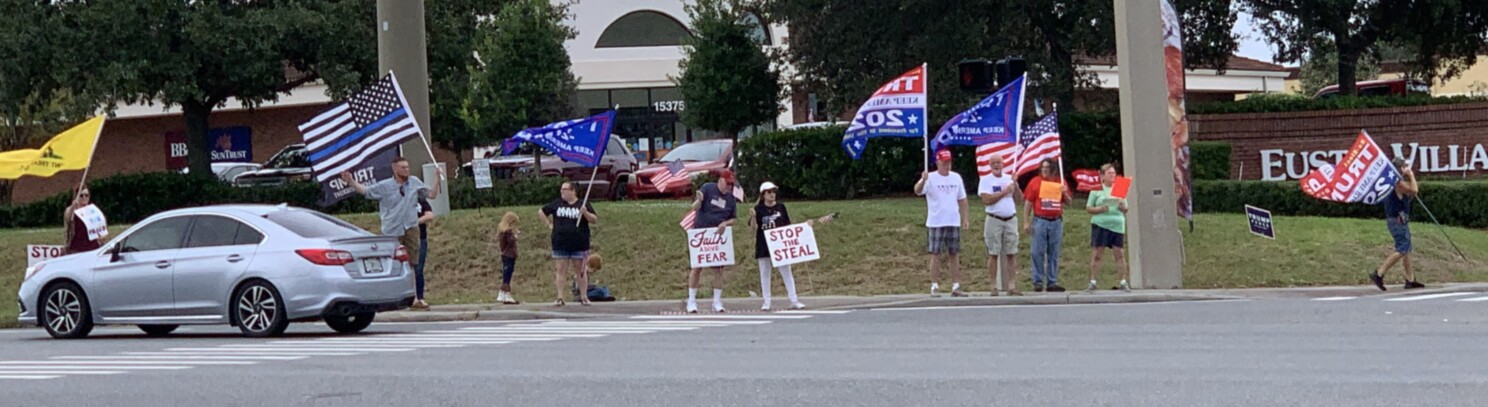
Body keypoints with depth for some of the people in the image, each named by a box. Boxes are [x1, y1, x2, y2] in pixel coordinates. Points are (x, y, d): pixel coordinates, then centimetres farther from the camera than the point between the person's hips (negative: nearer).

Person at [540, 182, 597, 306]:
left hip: (579, 245, -2)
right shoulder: (556, 204, 9)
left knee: (580, 270, 3)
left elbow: (594, 220, -3)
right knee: (560, 270, 1)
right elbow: (541, 212, 19)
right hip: (560, 244, 2)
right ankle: (560, 298, 2)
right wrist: (549, 224, 7)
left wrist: (586, 213, -22)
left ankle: (584, 297, 9)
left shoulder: (583, 205, 2)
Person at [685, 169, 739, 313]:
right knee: (697, 267, -3)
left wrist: (725, 223, -12)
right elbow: (695, 207, -12)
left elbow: (733, 219, 11)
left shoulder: (731, 198, 5)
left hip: (718, 236, 4)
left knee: (718, 269, 3)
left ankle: (717, 302, 10)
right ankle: (691, 301, 3)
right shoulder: (707, 188, -7)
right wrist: (699, 200, -36)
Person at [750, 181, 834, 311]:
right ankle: (766, 302, 12)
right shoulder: (758, 209, -4)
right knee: (764, 274, 5)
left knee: (786, 272, 3)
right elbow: (753, 227, -12)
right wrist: (753, 217, -29)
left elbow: (787, 225, 10)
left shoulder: (781, 207, 4)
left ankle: (794, 301, 5)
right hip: (763, 246, -2)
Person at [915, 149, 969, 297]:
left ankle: (956, 287, 10)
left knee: (954, 254, 6)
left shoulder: (956, 177, 10)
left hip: (954, 222, 5)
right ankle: (934, 287, 1)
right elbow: (917, 191, -21)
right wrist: (923, 179, -41)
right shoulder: (931, 178, -6)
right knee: (936, 254, -3)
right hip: (936, 223, -5)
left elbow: (962, 199, 16)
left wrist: (965, 217, 10)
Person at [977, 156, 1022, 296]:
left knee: (1011, 254, 2)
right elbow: (986, 200, -13)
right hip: (994, 220, -4)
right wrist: (1004, 192, -13)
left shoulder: (1010, 178, 12)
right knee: (993, 254, -2)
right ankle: (994, 287, 2)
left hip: (1011, 220, 4)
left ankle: (1012, 286, 4)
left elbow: (1018, 199, 9)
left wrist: (1015, 185, -5)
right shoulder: (986, 180, -1)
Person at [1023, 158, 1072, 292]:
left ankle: (1052, 282, 11)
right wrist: (1026, 222, -5)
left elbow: (1068, 202, 15)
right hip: (1040, 221, -3)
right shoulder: (1035, 182, 1)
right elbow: (1028, 203, 1)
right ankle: (1038, 282, 2)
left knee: (1054, 254, 6)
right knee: (1038, 252, -3)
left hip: (1056, 222, 3)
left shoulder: (1060, 182, 10)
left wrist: (1064, 193, -6)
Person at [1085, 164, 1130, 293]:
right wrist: (1100, 209, -13)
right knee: (1097, 253, -3)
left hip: (1117, 225, 2)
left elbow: (1126, 209, 16)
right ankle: (1092, 283, 1)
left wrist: (1122, 207, -6)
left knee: (1119, 254, -1)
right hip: (1100, 224, -2)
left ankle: (1123, 283, 2)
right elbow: (1088, 208, 4)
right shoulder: (1096, 189, 5)